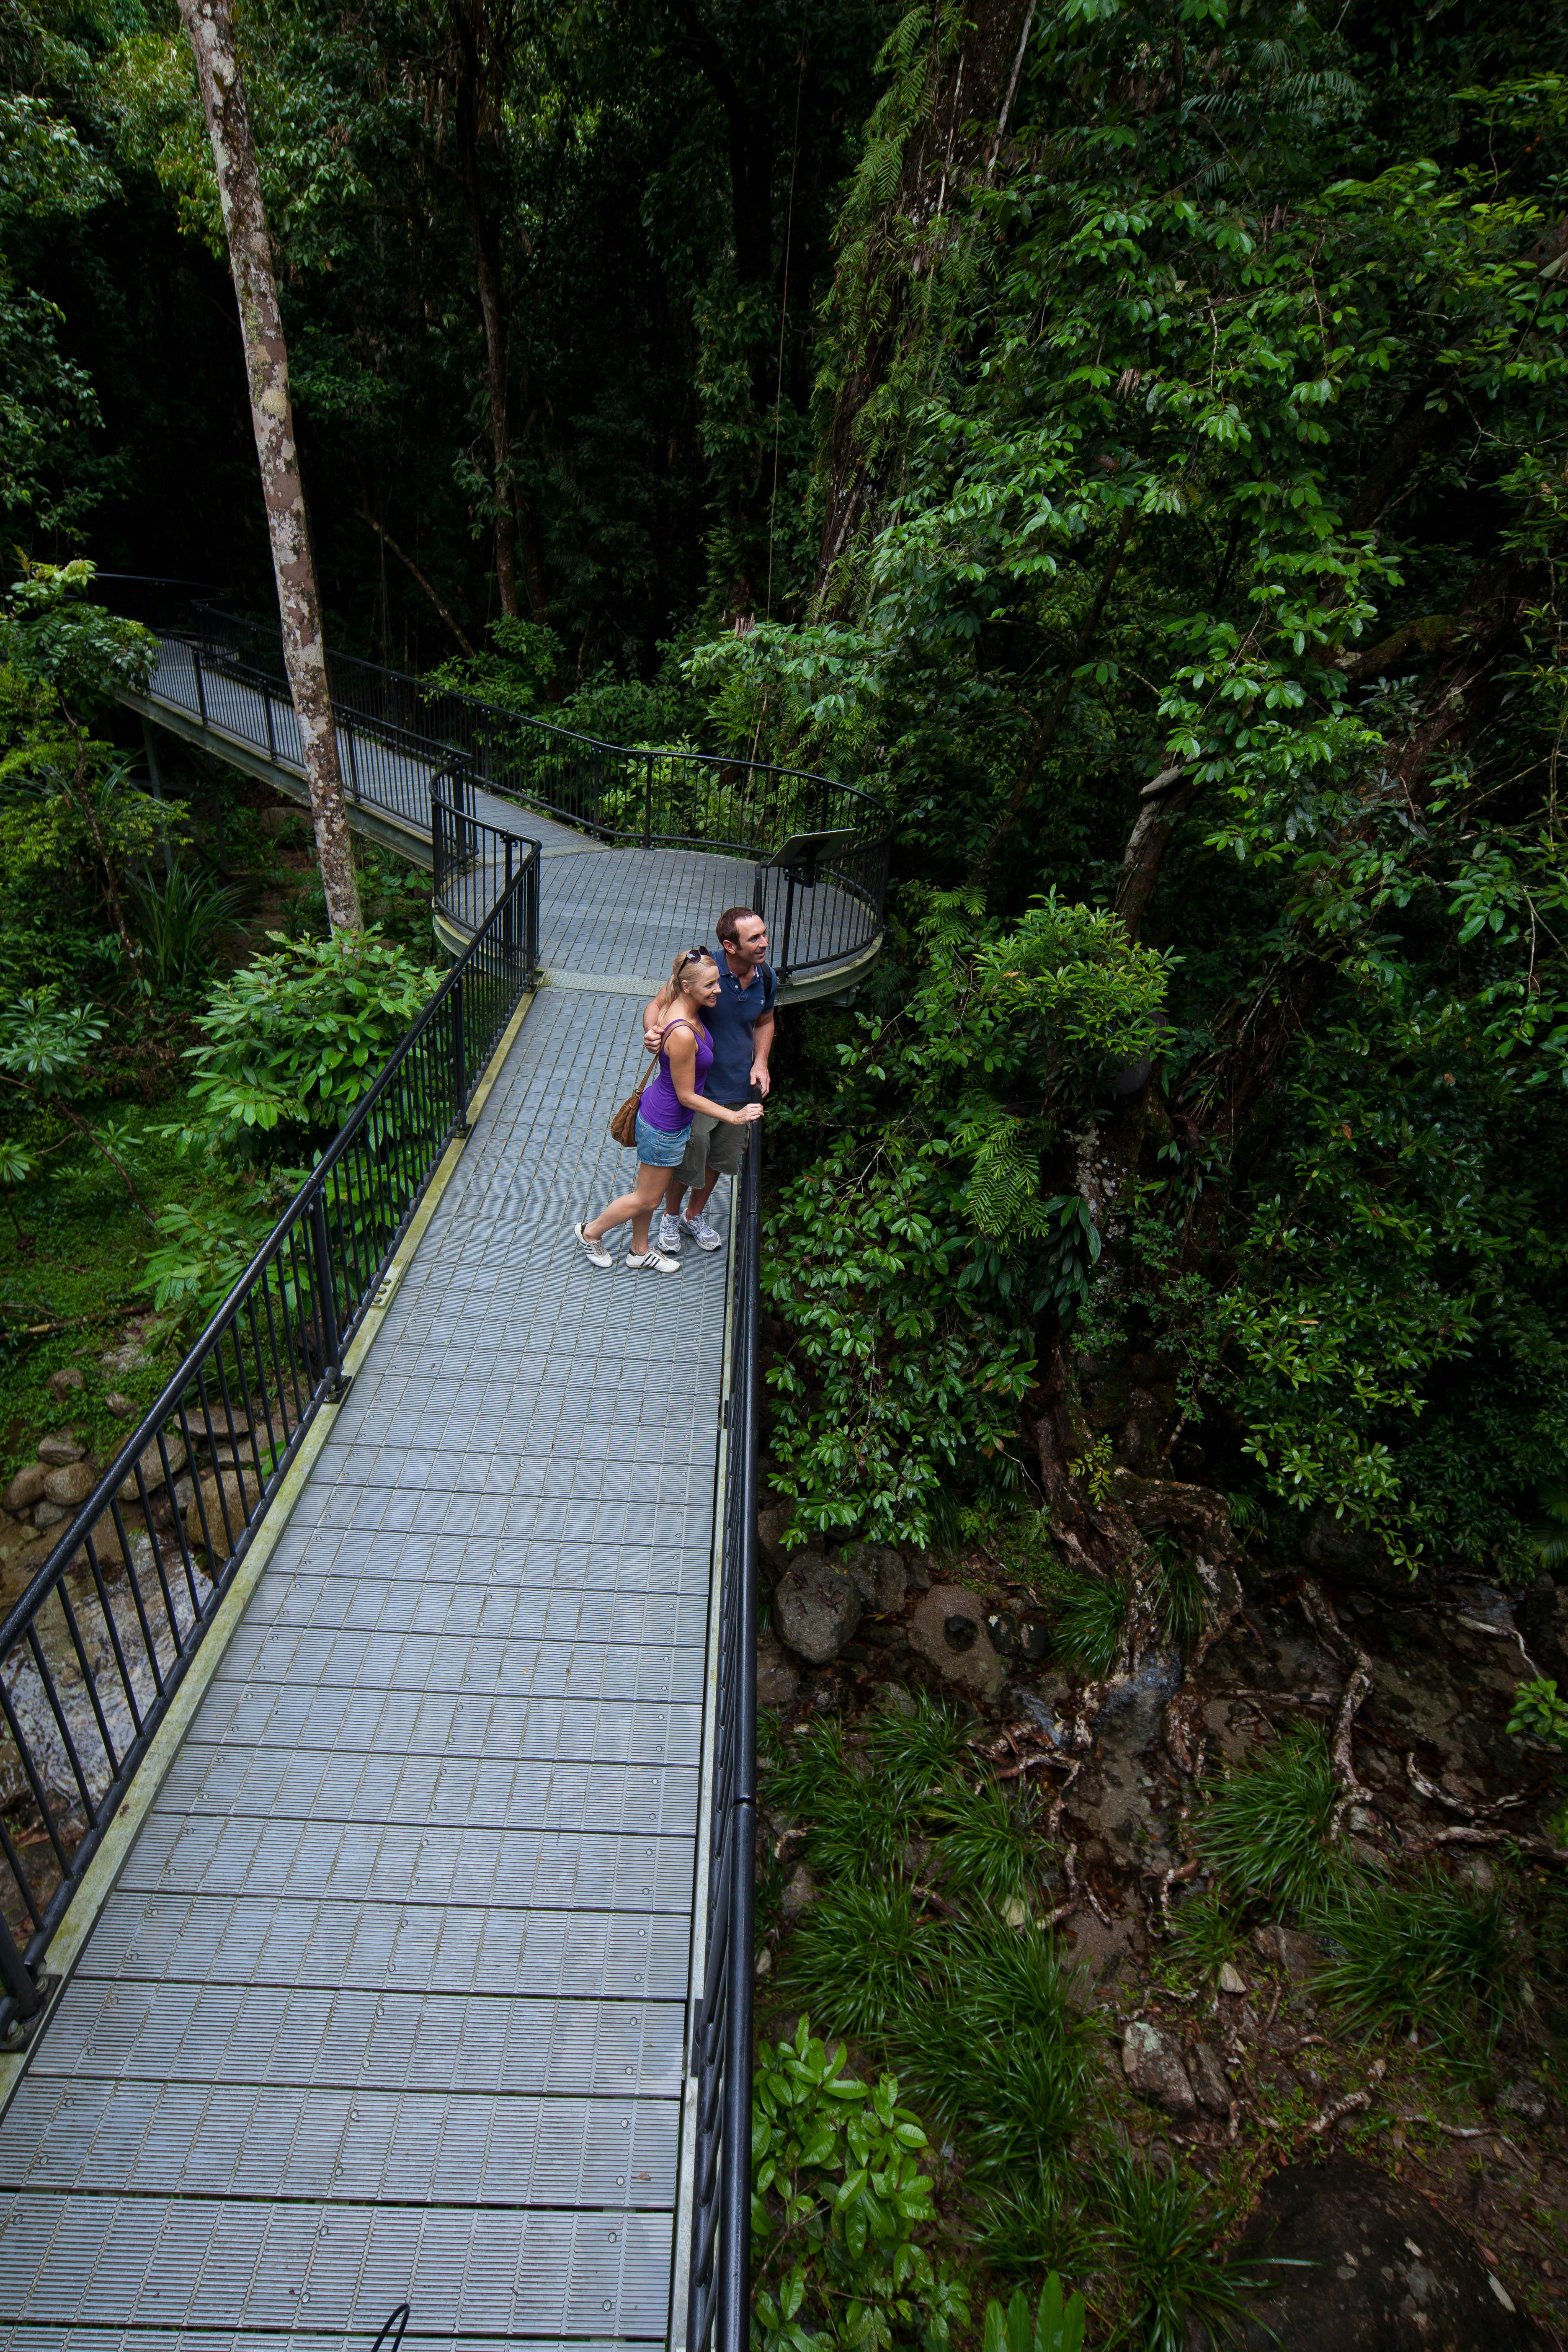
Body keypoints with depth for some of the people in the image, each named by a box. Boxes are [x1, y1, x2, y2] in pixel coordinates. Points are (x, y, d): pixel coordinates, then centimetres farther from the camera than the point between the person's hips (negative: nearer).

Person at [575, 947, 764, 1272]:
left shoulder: (680, 1002, -10)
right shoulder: (682, 1034, -35)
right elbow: (687, 1096, -24)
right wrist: (734, 1117, -19)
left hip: (657, 1109, 8)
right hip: (665, 1126, -8)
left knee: (648, 1193, 26)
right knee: (647, 1199, 16)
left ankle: (640, 1251, 46)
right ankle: (591, 1232, 38)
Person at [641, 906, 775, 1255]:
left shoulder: (766, 978, -6)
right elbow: (658, 1005, -13)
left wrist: (761, 1062, -3)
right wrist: (651, 1030, -36)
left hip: (741, 1089, 5)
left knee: (720, 1158, 21)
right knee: (687, 1160, 9)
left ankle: (695, 1217, 46)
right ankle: (671, 1217, 39)